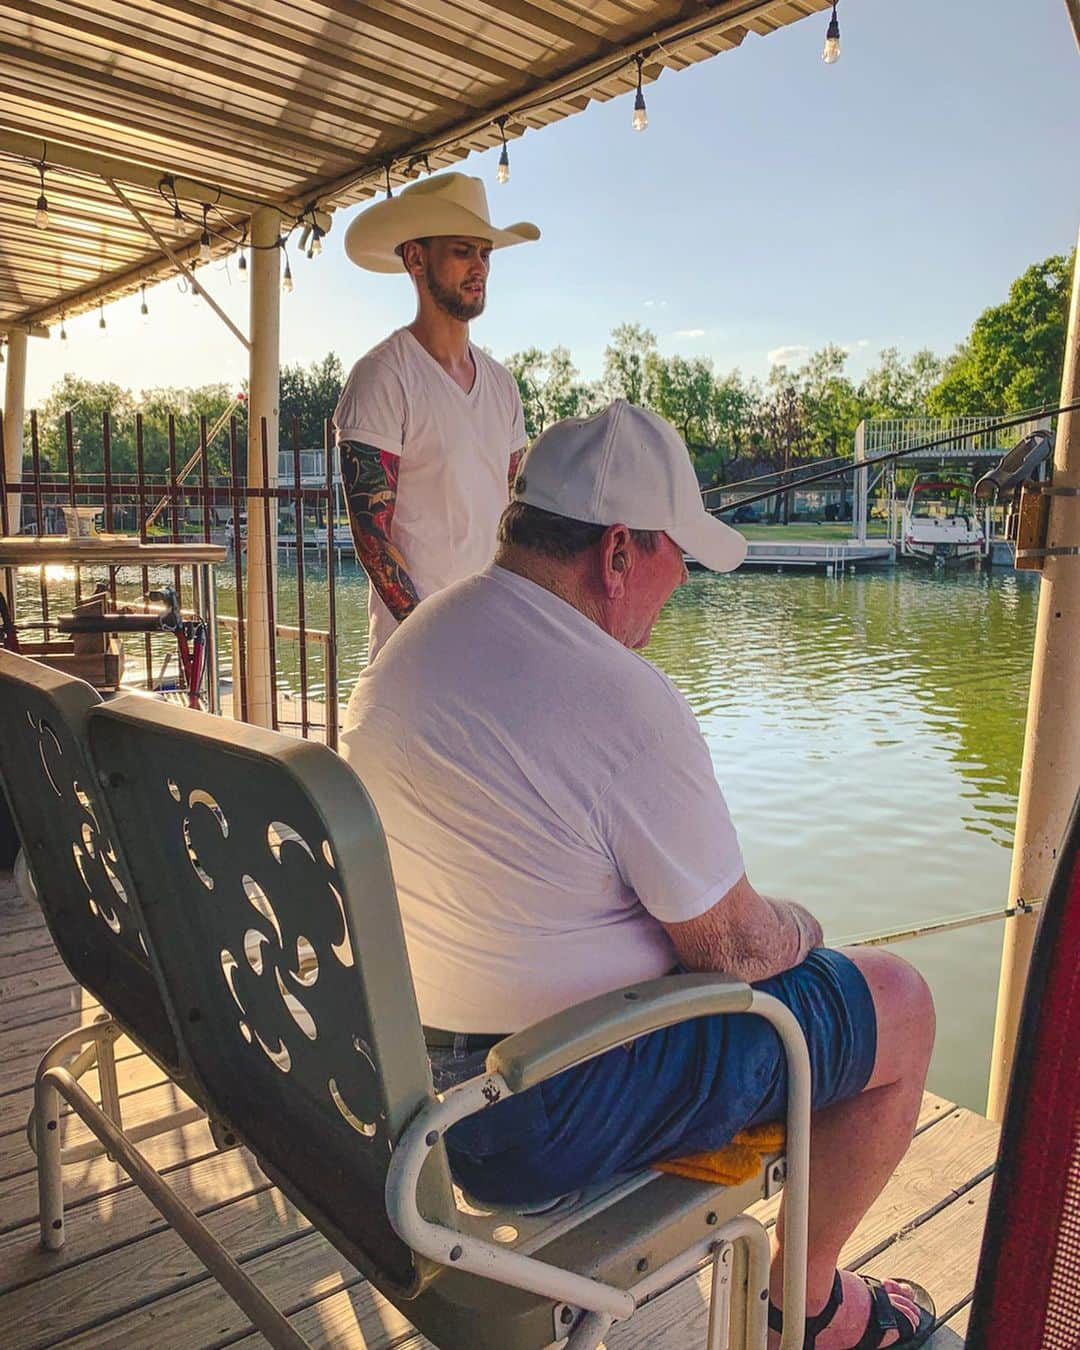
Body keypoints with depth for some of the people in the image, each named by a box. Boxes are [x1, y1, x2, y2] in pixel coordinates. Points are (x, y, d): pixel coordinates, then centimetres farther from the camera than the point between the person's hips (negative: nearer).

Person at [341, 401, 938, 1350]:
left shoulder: (404, 653, 1)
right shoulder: (627, 704, -28)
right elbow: (729, 946, -18)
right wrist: (797, 929, 7)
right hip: (547, 1112, -8)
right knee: (899, 1005, 7)